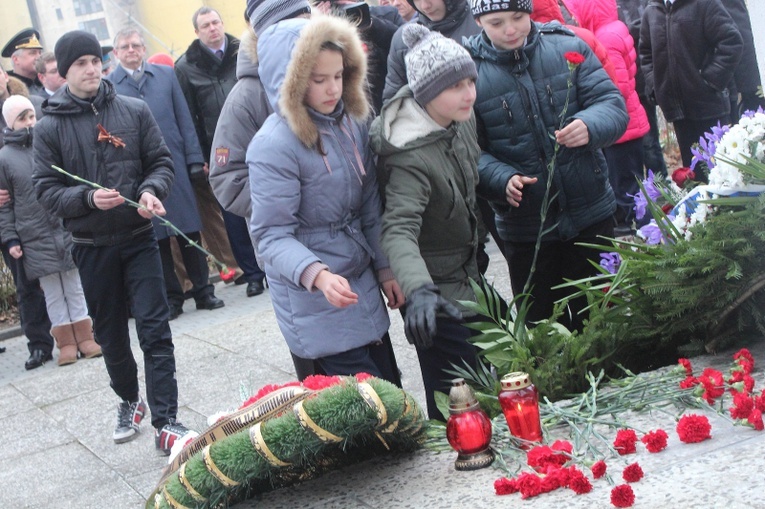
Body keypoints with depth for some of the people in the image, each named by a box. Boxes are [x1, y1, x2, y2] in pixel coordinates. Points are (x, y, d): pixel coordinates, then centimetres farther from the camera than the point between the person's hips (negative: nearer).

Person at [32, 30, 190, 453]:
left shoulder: (134, 110, 0)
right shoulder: (49, 127, -3)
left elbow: (161, 161, 4)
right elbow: (46, 190, -5)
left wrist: (151, 189, -17)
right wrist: (87, 198, -22)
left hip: (139, 238, 0)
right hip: (92, 247, 0)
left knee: (155, 330, -6)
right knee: (111, 334, 14)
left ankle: (165, 422, -4)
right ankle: (129, 401, 37)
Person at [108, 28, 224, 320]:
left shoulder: (166, 75, 8)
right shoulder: (107, 85, 2)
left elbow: (184, 118, 7)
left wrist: (194, 158, 1)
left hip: (174, 164, 1)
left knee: (189, 232, 5)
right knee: (157, 237, 5)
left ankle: (203, 290, 14)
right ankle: (171, 297, 14)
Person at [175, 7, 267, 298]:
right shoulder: (186, 67, 2)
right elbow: (188, 117, 2)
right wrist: (198, 158, -2)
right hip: (218, 152, 0)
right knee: (233, 214, 4)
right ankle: (252, 273, 14)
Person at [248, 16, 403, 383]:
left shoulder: (351, 123, 2)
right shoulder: (273, 145, -19)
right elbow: (272, 236, -20)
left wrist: (384, 268, 8)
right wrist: (316, 275, -36)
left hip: (362, 285, 7)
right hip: (314, 302, -7)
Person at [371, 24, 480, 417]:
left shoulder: (463, 119, -3)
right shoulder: (410, 157, -30)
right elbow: (398, 230, -41)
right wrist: (419, 290, -56)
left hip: (467, 276, 9)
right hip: (438, 290, -9)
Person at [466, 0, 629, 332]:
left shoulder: (567, 47, -3)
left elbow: (612, 105, -5)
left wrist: (590, 126, -26)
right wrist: (501, 179, -25)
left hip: (592, 217, 1)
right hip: (524, 228, -1)